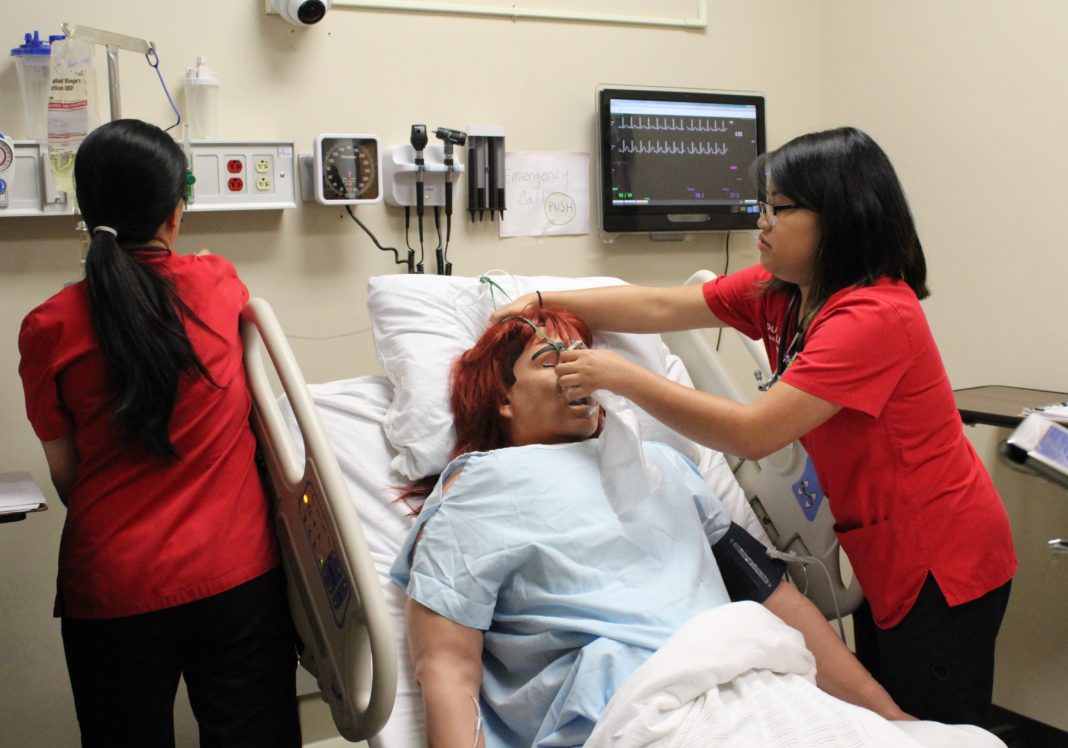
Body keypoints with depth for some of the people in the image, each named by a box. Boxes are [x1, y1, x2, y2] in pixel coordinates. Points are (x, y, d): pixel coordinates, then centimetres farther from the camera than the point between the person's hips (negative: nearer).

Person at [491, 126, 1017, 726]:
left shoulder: (874, 317, -28)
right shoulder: (780, 292, 0)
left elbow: (752, 434, -31)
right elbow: (660, 307, 0)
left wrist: (619, 375, -28)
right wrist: (542, 302, -6)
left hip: (942, 568, -9)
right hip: (886, 560, 9)